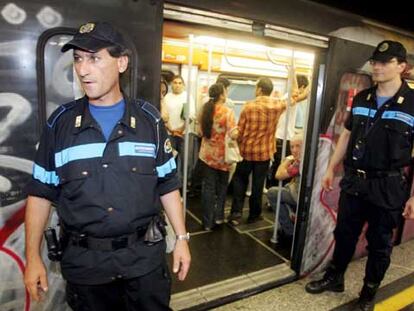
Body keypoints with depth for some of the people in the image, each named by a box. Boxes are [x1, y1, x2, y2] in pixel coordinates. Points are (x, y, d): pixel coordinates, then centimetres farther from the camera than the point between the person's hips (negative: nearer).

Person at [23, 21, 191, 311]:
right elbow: (41, 192, 2)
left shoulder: (149, 119, -4)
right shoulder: (60, 122, -4)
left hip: (145, 255, 0)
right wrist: (33, 257, 0)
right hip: (84, 261, 1)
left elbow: (168, 185, 1)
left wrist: (182, 238, 1)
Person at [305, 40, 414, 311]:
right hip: (354, 181, 4)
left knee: (379, 243, 13)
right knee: (344, 233, 16)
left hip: (388, 187, -4)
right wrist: (331, 169, 11)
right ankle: (334, 278, 37)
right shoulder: (361, 98, 5)